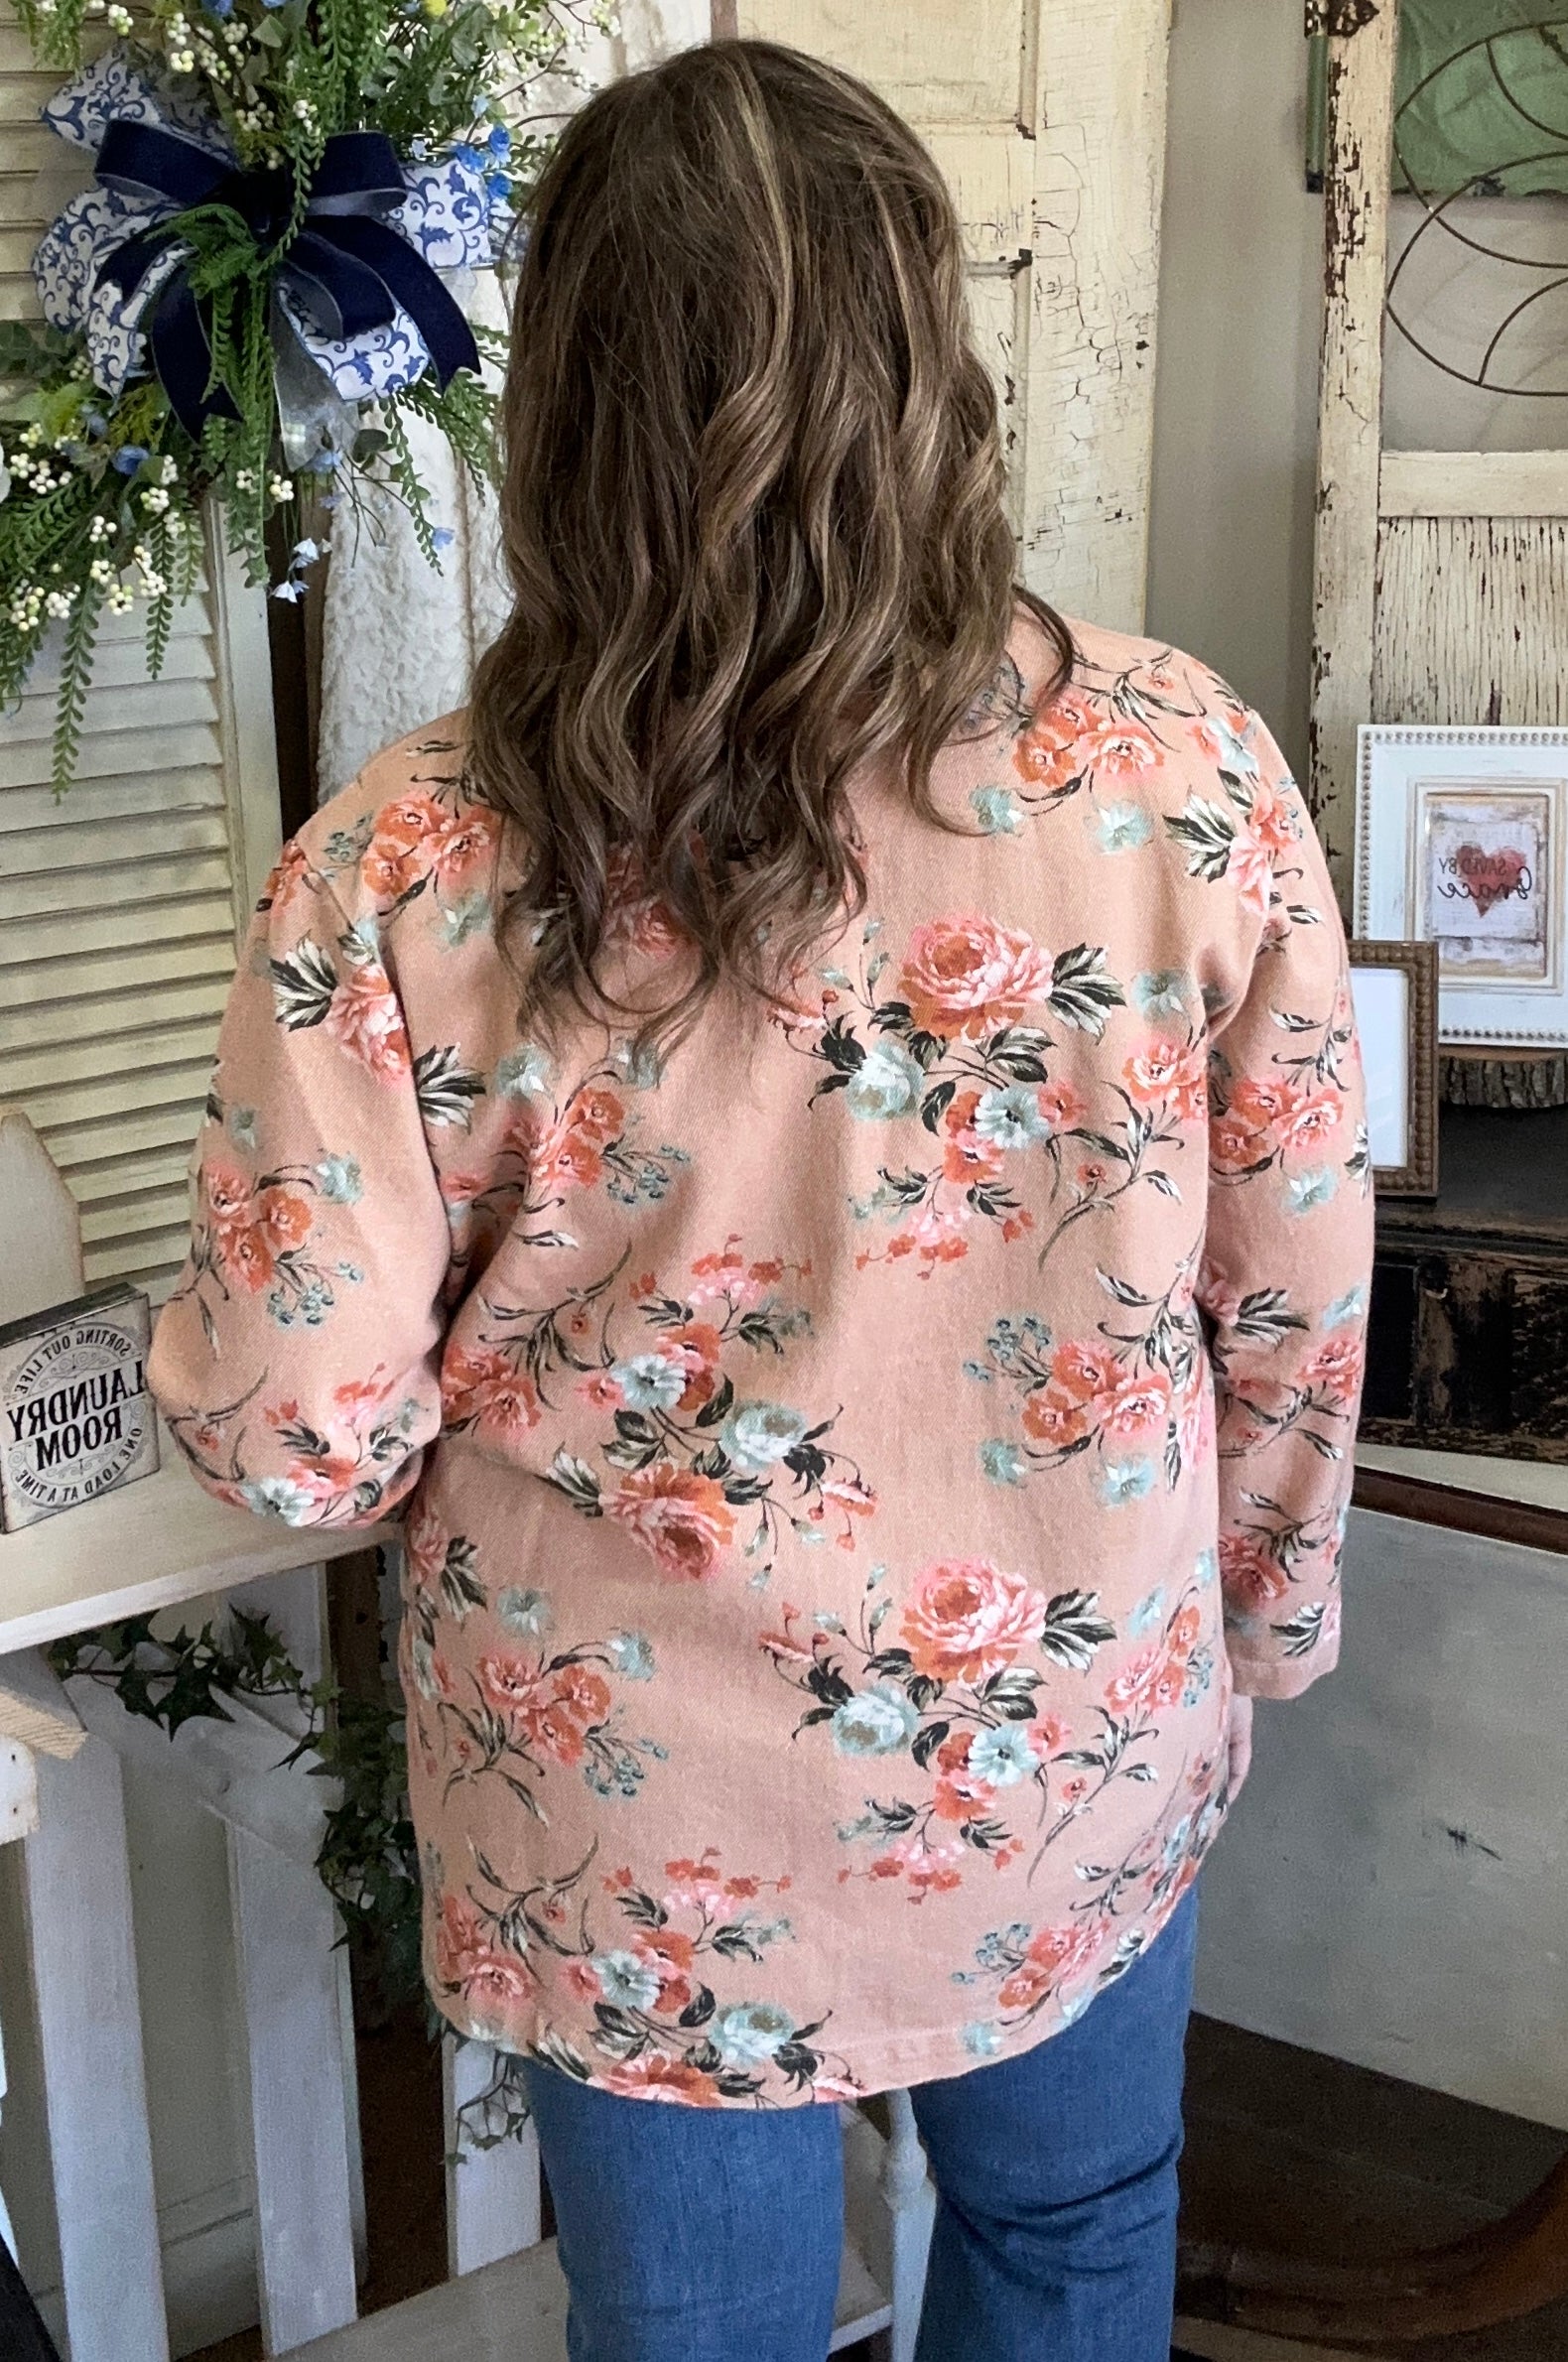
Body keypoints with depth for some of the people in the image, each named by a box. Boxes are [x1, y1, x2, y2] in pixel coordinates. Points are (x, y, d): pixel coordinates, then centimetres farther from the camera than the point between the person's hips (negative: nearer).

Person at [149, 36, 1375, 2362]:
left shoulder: (402, 879, -22)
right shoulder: (1190, 768, -16)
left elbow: (304, 1439, -17)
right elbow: (1299, 1290, -7)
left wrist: (192, 1340, 7)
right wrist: (1267, 1608, 11)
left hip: (657, 1841, -1)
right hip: (1086, 1764, 2)